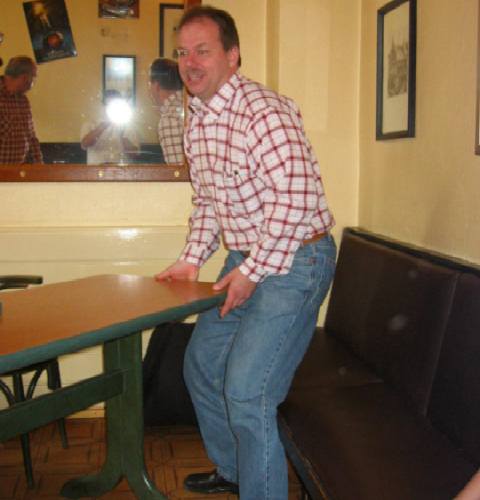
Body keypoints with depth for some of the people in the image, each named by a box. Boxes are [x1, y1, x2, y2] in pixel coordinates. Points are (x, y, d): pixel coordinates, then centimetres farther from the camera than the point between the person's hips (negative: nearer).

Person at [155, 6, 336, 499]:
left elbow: (294, 198, -26)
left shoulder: (265, 111, -20)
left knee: (246, 391, -14)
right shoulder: (196, 121, 9)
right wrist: (192, 259, 8)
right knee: (201, 362, 18)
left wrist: (252, 272, -21)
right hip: (245, 260, 10)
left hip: (293, 260, -10)